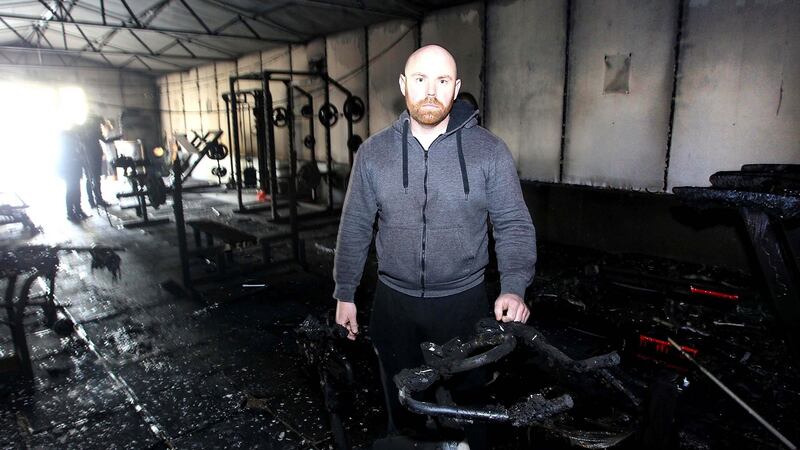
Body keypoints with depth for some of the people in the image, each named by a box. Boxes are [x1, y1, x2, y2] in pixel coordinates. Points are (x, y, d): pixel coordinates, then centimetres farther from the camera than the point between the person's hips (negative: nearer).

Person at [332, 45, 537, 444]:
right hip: (394, 302, 2)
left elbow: (513, 225, -4)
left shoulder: (490, 151, -8)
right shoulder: (373, 152, -2)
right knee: (401, 402, 20)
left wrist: (514, 288, -16)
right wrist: (345, 293, 4)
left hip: (463, 301, -1)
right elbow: (355, 226, 3)